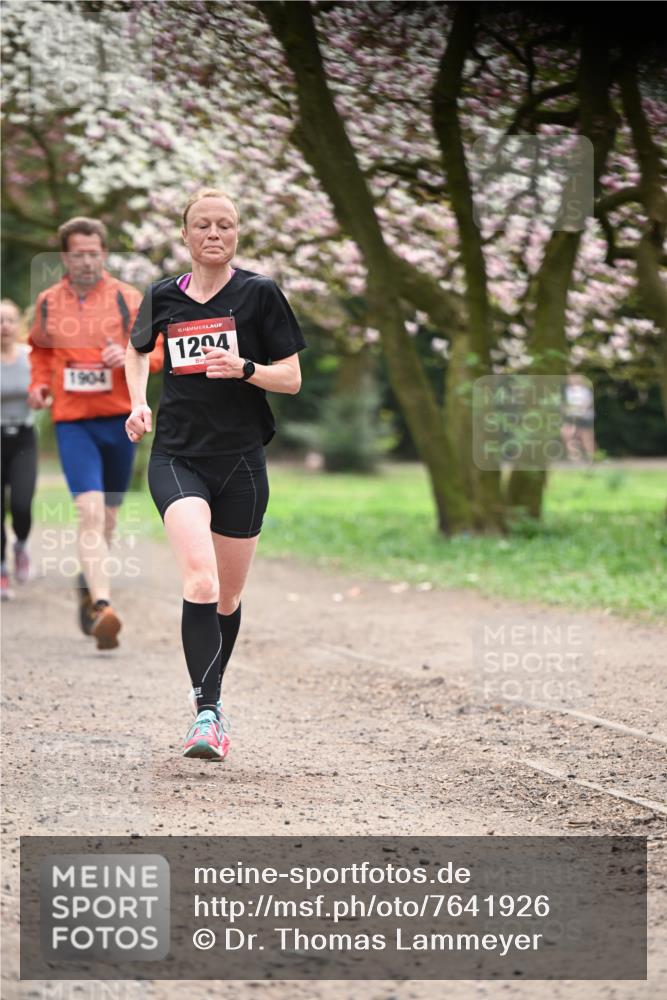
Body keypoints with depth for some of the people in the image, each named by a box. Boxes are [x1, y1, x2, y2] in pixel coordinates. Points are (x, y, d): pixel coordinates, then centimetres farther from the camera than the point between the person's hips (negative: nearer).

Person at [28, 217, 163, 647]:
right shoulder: (48, 303, 4)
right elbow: (40, 350, 22)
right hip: (72, 422, -1)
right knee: (90, 510, -18)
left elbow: (159, 350, -1)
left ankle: (90, 582, 41)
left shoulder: (128, 299, -1)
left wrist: (130, 356, -20)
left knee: (108, 513, 15)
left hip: (120, 420, 1)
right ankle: (102, 607, -27)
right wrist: (39, 384, 4)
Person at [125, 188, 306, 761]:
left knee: (228, 597, 10)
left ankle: (211, 696, 33)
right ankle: (206, 714, -25)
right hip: (176, 458, 0)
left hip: (241, 460, 0)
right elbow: (138, 349, 27)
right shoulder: (163, 297, 7)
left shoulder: (259, 293, -1)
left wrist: (243, 367, -18)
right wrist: (139, 403, 10)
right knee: (200, 580, -22)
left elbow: (292, 378, 0)